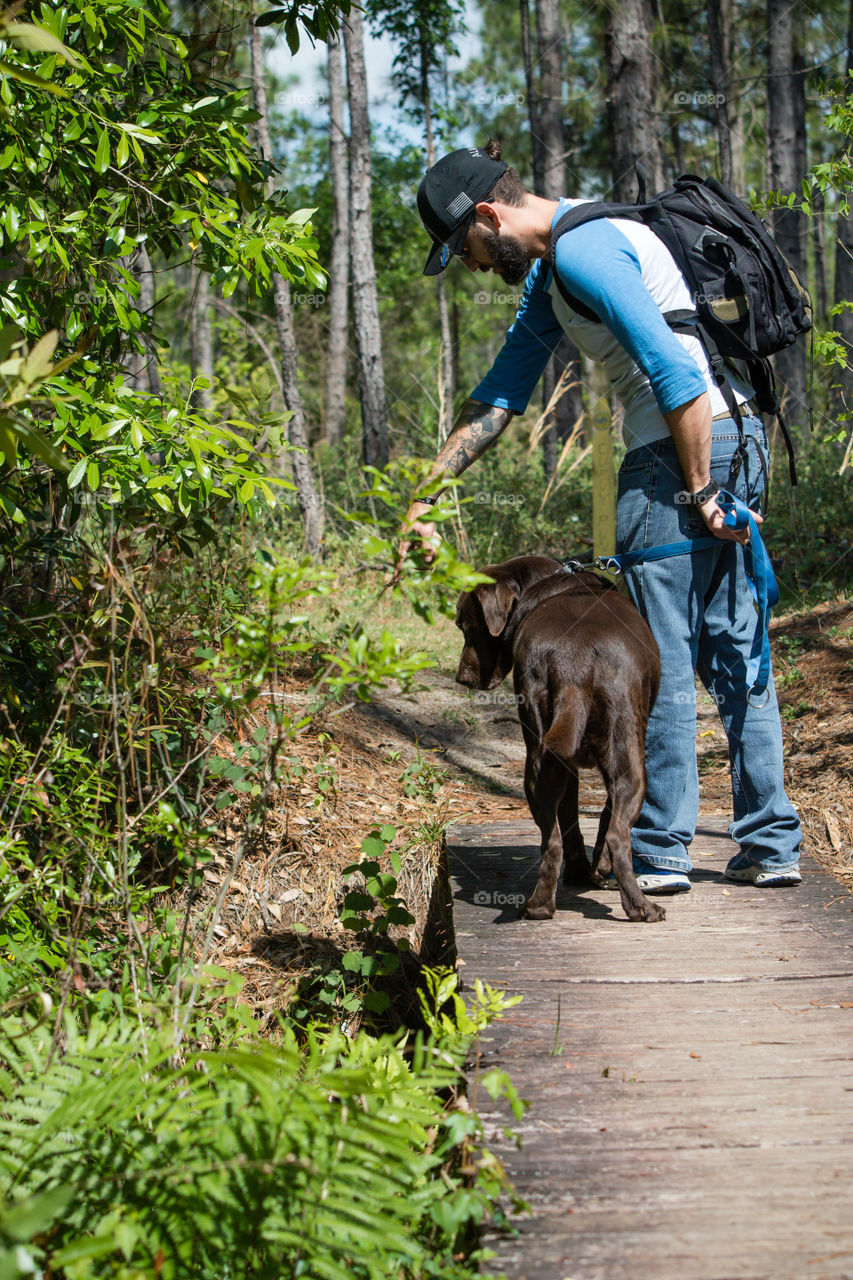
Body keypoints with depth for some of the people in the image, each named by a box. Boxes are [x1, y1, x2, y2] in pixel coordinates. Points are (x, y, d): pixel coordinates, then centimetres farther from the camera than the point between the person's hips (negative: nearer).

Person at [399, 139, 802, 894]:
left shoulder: (582, 251, -13)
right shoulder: (549, 271, 20)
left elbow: (676, 375, -20)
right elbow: (501, 394, 21)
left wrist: (697, 492, -16)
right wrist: (428, 492, 17)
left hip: (684, 445, -10)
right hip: (737, 443, 10)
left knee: (661, 658, -2)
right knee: (732, 647, 12)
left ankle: (661, 853, 5)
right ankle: (771, 845, 15)